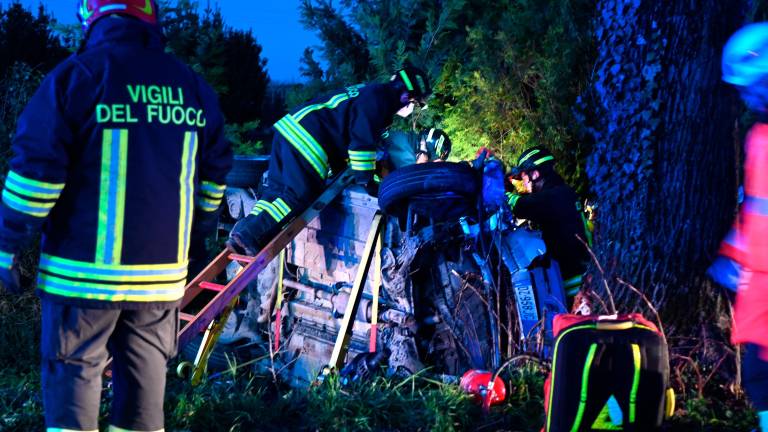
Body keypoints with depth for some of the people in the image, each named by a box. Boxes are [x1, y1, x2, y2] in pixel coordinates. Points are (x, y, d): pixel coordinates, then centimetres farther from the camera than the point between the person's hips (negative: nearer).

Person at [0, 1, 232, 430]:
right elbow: (215, 176, 14)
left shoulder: (77, 76, -9)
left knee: (73, 380, 3)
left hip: (84, 272, -4)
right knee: (144, 385, 13)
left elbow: (35, 169, -12)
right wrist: (194, 238, 28)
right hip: (162, 277, 4)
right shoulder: (194, 87, 6)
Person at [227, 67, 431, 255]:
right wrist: (365, 179, -5)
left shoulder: (369, 93, 27)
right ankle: (249, 235, -22)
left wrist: (342, 170, 36)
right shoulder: (378, 99, -5)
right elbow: (362, 140, -12)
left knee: (278, 189, 11)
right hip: (306, 140, -10)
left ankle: (244, 229, 1)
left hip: (289, 128, 10)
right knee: (300, 195, -13)